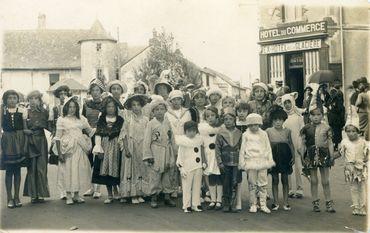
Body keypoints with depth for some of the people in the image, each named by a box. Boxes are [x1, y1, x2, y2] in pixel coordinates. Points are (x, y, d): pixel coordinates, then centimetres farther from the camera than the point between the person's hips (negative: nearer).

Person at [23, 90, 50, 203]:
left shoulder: (44, 112, 6)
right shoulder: (26, 112, 4)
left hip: (41, 141, 1)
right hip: (30, 142, -1)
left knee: (41, 168, -1)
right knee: (31, 168, -1)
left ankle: (41, 193, 6)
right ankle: (33, 194, 5)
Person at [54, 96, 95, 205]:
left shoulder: (81, 119, 11)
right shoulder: (61, 120, -1)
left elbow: (90, 131, 17)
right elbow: (58, 137, -3)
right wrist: (59, 153, -8)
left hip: (80, 148, 4)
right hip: (68, 149, -4)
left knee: (80, 170, 4)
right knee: (69, 170, -3)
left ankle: (76, 195, 16)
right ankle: (68, 196, 6)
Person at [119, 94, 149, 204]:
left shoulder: (145, 119, 4)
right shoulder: (128, 119, -1)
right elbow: (124, 135, -3)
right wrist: (126, 149, -11)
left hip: (142, 148, 2)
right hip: (131, 148, -2)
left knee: (142, 170, 3)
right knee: (131, 170, 0)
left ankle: (140, 194, 11)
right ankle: (133, 195, 5)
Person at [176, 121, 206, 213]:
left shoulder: (199, 138, 7)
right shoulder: (182, 140, -5)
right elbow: (180, 155, -5)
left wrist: (204, 162, 14)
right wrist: (181, 167, -10)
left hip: (198, 167, 4)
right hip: (187, 167, -4)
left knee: (197, 186, 9)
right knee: (187, 187, 0)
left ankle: (196, 204, 18)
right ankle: (187, 206, 9)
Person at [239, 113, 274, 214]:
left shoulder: (264, 134, 9)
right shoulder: (246, 135, 4)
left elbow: (268, 148, 13)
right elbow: (242, 149, 6)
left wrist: (270, 160, 10)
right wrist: (242, 162, 3)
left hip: (262, 162, 1)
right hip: (251, 162, -1)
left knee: (263, 184, 1)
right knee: (252, 184, 2)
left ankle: (263, 204, 7)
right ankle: (253, 204, 11)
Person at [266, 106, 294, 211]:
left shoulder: (287, 131, 2)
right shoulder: (268, 131, -2)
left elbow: (291, 144, 9)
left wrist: (293, 156, 1)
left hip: (285, 157, 1)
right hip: (274, 157, -1)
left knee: (285, 180, 5)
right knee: (275, 180, 5)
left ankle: (285, 202, 12)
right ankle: (276, 202, 13)